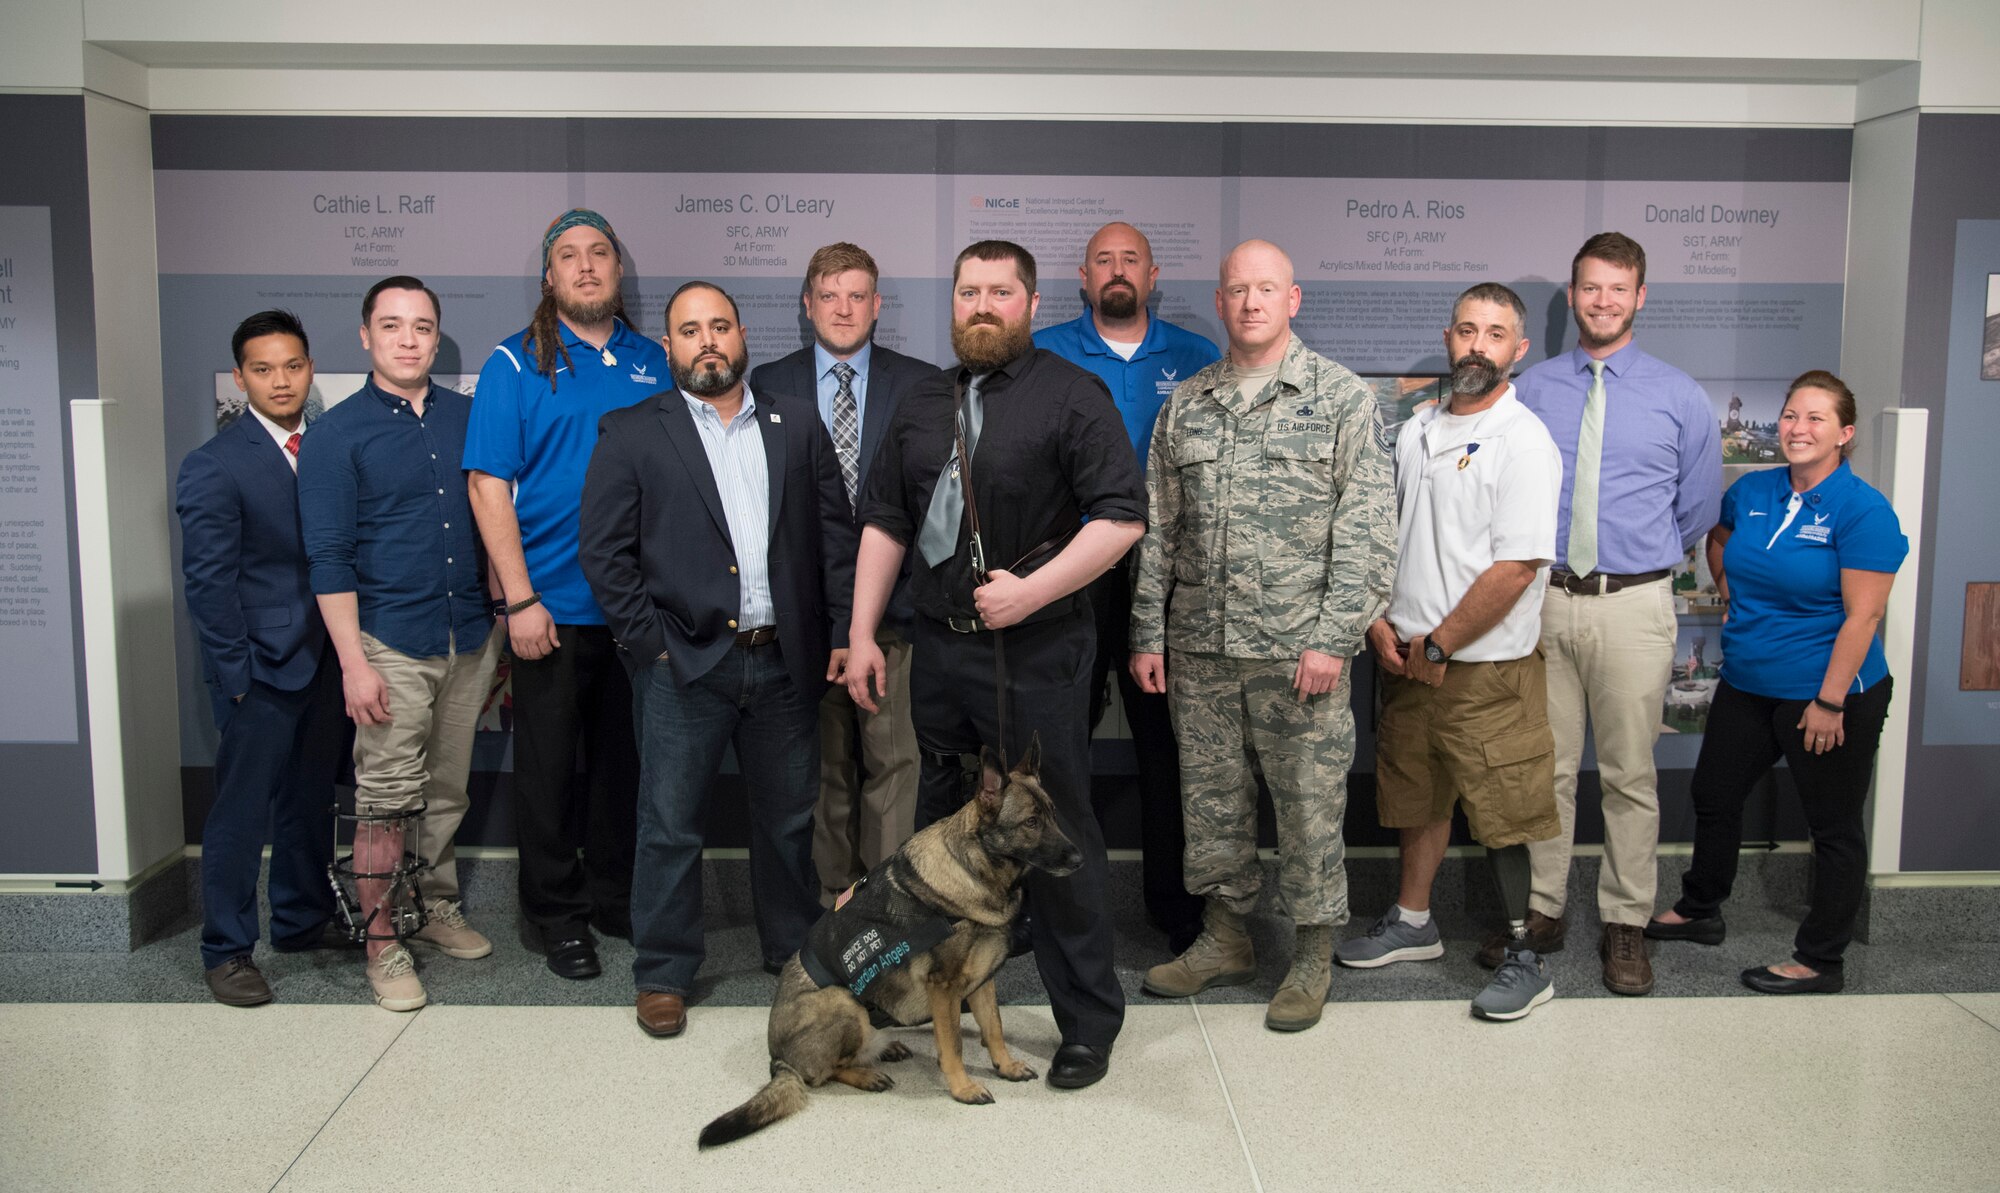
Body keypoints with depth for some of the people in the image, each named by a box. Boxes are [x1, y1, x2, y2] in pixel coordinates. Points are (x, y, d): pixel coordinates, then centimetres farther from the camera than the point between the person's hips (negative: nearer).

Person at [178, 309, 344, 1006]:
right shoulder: (214, 466, -8)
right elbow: (209, 582, -10)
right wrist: (237, 674, -12)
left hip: (323, 661, 5)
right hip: (262, 668, -5)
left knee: (310, 804, 16)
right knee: (240, 811, 3)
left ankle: (302, 922, 31)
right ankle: (227, 950, 16)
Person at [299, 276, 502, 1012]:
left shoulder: (468, 418, 8)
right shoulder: (336, 434, -3)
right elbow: (329, 558, -7)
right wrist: (353, 661, -13)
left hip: (470, 639, 4)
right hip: (391, 644, -4)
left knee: (447, 792, 14)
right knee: (386, 801, 0)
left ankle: (437, 907, 31)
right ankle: (382, 943, 11)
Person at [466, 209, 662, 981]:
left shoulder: (652, 362, 9)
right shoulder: (517, 363, -2)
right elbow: (488, 483, -7)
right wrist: (520, 600, -14)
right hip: (552, 606, -3)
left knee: (623, 758, 13)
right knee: (549, 765, 6)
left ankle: (615, 897, 29)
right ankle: (558, 916, 20)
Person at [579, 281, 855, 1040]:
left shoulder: (798, 431, 11)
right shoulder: (630, 435, 3)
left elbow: (837, 539, 8)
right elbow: (603, 551, -2)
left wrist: (843, 633, 0)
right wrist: (651, 642, -8)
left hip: (785, 662, 3)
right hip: (684, 665, -2)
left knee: (791, 818, 13)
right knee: (671, 826, 5)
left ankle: (797, 956, 29)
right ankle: (662, 974, 19)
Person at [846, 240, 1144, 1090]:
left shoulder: (1071, 396, -5)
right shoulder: (923, 406, 14)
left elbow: (1121, 517, -13)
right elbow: (885, 523, 16)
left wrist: (1030, 591, -18)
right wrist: (862, 634, 10)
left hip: (1036, 655, -6)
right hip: (940, 650, 6)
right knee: (940, 828, 16)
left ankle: (1088, 1021, 15)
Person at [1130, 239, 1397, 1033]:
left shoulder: (1341, 399, -2)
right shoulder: (1185, 406, 11)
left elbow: (1368, 532, -7)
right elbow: (1156, 529, 12)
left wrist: (1333, 639, -13)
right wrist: (1148, 633, 8)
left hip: (1298, 649, -4)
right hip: (1199, 647, 4)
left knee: (1309, 802, 3)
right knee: (1210, 796, 13)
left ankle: (1313, 953, 20)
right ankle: (1224, 937, 29)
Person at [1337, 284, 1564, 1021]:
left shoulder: (1523, 442, -13)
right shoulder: (1418, 431, 10)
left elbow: (1516, 569, -19)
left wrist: (1437, 645, -14)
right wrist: (1379, 621, 2)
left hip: (1486, 665, -7)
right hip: (1408, 657, 7)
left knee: (1501, 817, 0)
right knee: (1417, 794, 19)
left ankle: (1525, 959, 13)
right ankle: (1413, 922, 35)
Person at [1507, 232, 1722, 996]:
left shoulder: (1678, 396, 5)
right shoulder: (1531, 389, 7)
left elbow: (1698, 508, 13)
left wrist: (1644, 560, 13)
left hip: (1633, 604, -1)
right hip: (1543, 598, 1)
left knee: (1630, 773, 5)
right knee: (1545, 767, 8)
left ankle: (1625, 925, 16)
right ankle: (1542, 911, 20)